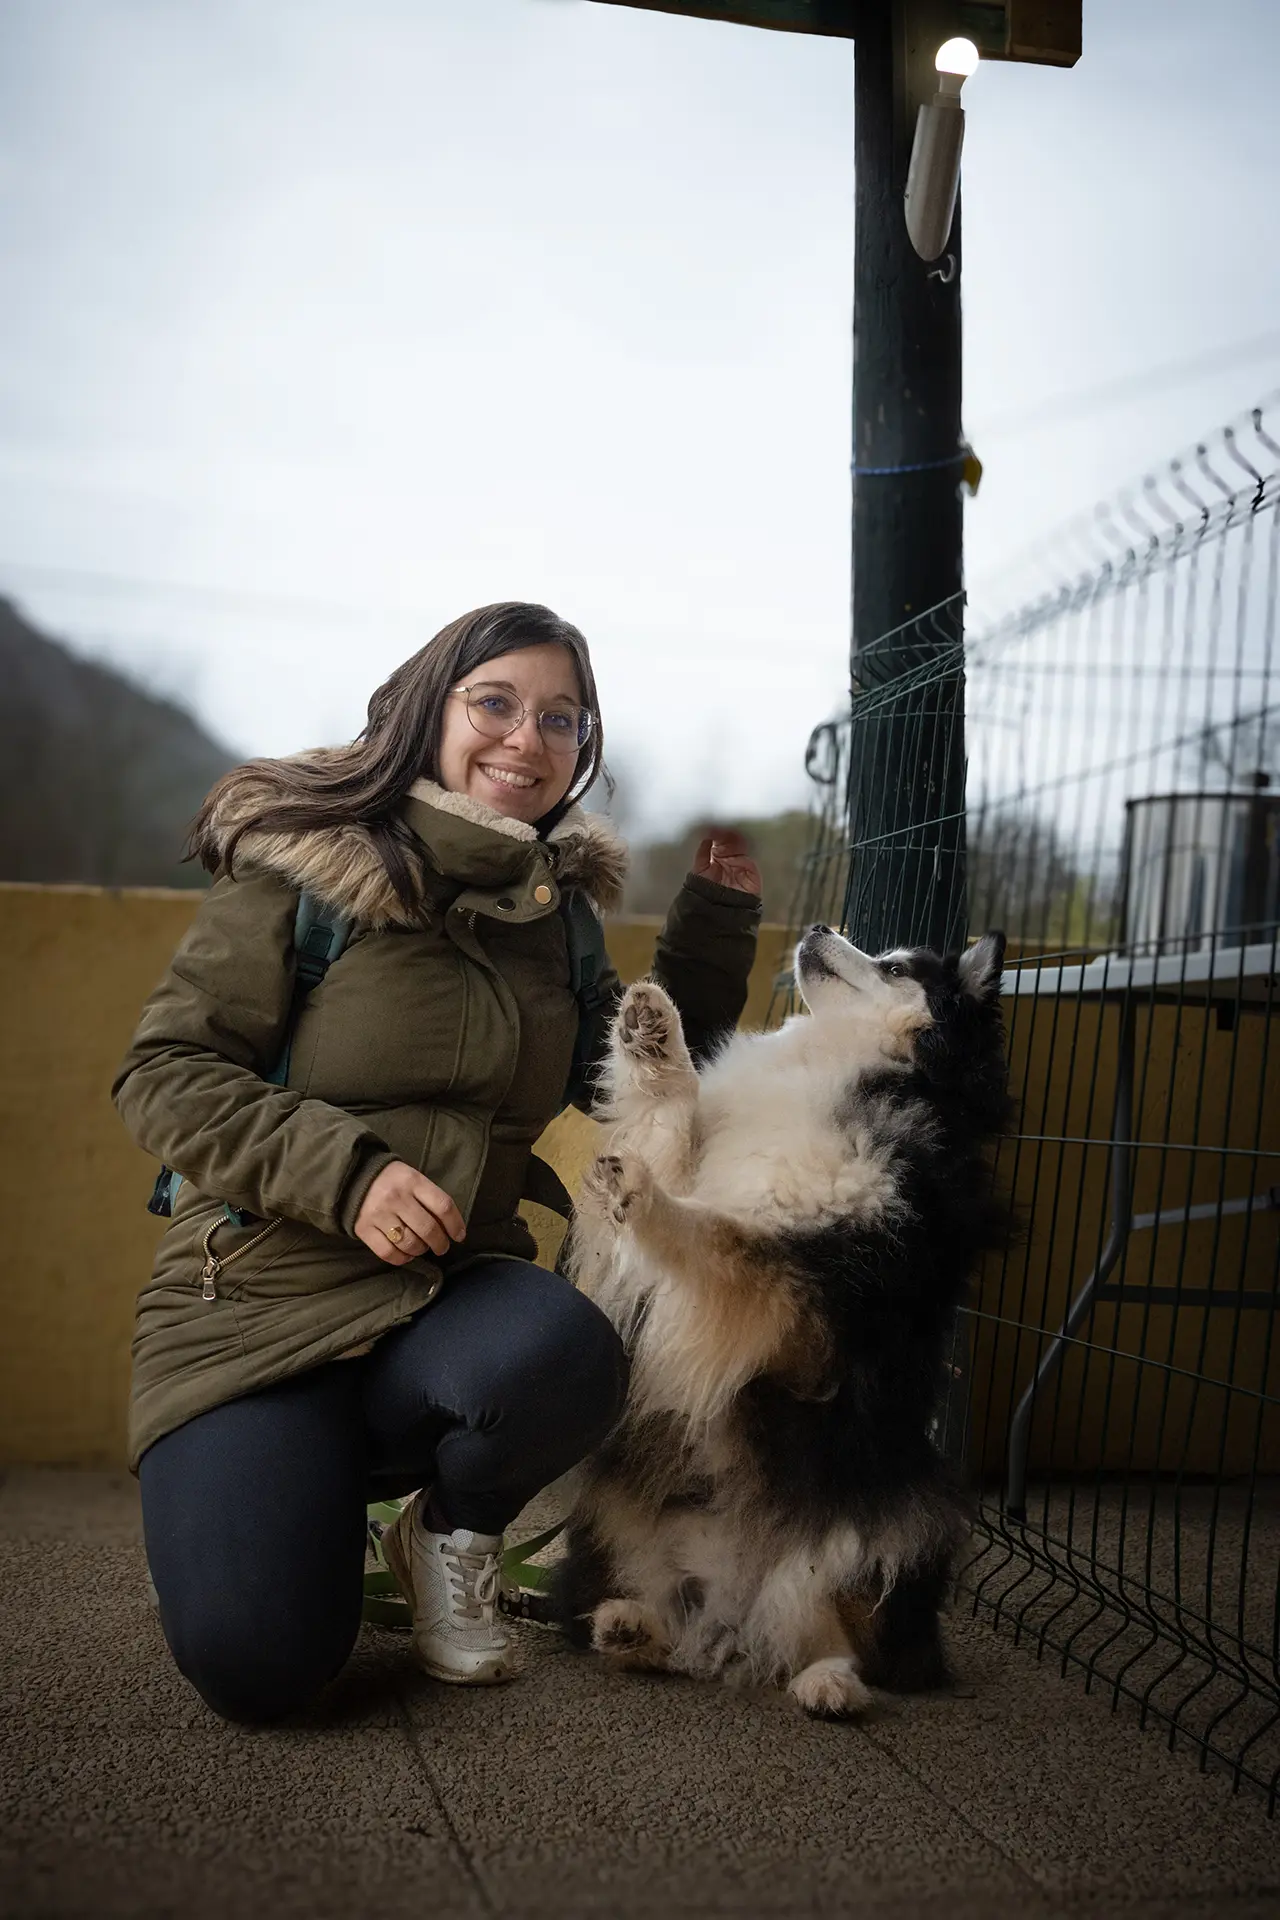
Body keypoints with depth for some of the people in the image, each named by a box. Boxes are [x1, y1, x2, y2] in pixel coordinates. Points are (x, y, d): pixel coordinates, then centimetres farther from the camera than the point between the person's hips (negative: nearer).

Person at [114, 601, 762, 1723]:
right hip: (261, 1299, -3)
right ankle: (270, 1477, 17)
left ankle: (450, 1530, 1)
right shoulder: (300, 865, -7)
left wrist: (717, 917, 7)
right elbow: (163, 1073, -9)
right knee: (254, 1664, -20)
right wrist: (346, 1171, -23)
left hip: (453, 1289, 3)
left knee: (570, 1354, -34)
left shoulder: (553, 908, 8)